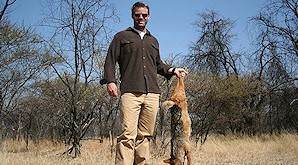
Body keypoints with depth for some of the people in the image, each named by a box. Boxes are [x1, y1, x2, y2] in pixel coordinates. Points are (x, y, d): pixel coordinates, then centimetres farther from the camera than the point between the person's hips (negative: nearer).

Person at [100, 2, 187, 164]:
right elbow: (110, 61, 6)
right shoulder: (122, 37, 14)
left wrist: (171, 70, 18)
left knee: (145, 135, 3)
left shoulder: (153, 41, 28)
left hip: (152, 93, 5)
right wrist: (110, 80, -9)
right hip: (130, 92, -4)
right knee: (128, 134, -15)